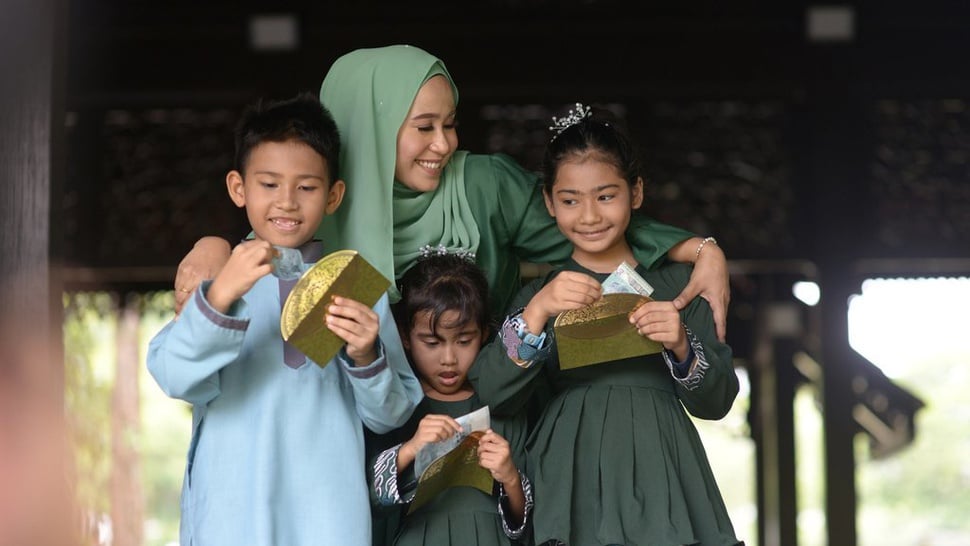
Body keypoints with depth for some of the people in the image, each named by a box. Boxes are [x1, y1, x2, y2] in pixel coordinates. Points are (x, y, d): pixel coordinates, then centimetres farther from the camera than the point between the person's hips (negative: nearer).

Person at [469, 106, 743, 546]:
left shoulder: (677, 283, 8)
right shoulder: (539, 294, 9)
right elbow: (492, 394, -5)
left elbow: (716, 403, 5)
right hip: (573, 488, 0)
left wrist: (682, 348, -13)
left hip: (657, 479, 0)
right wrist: (535, 315, -17)